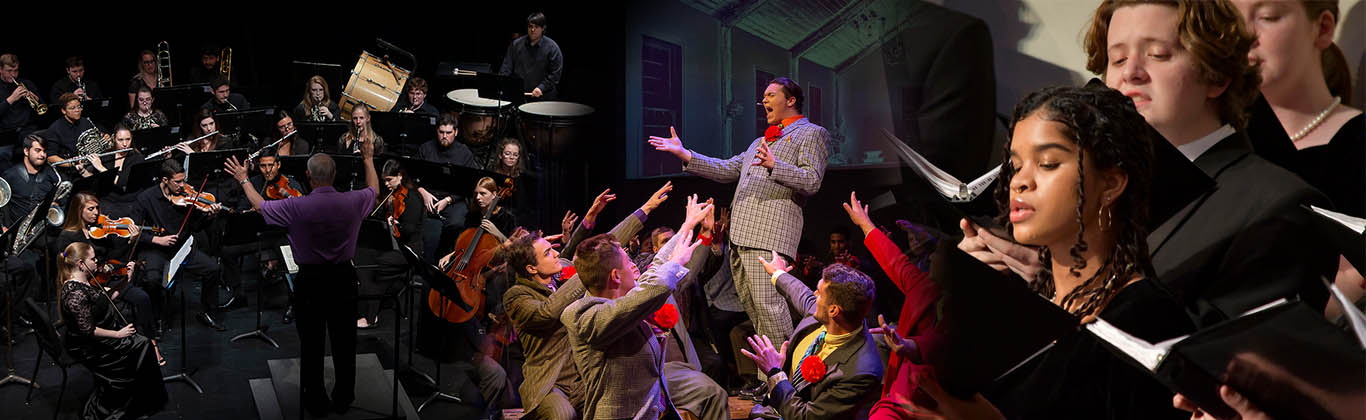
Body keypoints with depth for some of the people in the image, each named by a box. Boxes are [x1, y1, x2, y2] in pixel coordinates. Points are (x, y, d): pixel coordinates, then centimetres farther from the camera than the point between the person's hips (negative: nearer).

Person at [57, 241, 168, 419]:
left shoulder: (85, 281, 3)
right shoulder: (75, 293, -26)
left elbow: (107, 298, 18)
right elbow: (88, 331, -26)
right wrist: (117, 334, -18)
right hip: (88, 348, -10)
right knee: (141, 346, -10)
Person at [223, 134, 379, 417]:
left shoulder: (296, 207, -19)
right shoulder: (352, 202, -11)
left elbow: (260, 205, 1)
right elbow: (374, 190, 13)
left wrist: (243, 180, 17)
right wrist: (368, 159, 29)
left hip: (310, 280, -2)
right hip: (343, 278, 2)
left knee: (311, 342, 12)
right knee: (344, 340, 15)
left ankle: (316, 402, 23)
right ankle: (344, 399, 27)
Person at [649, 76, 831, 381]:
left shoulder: (812, 134, 6)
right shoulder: (762, 141, 31)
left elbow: (812, 181, -8)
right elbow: (727, 170, 29)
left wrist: (774, 165, -23)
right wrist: (684, 155, 21)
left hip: (771, 229, -9)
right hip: (741, 230, 9)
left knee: (767, 302, -17)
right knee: (751, 304, 7)